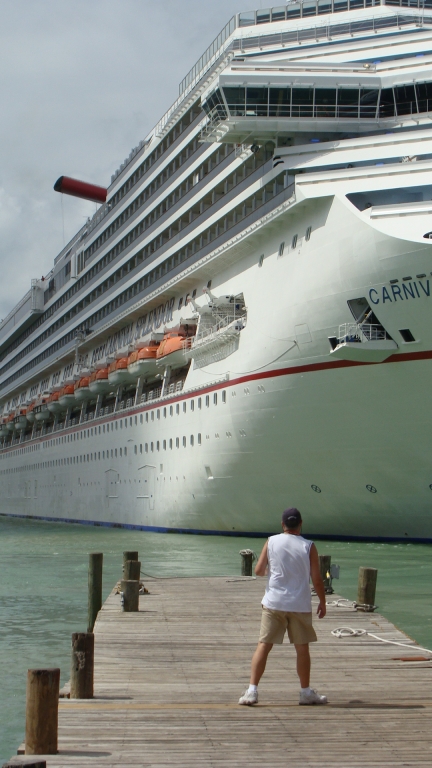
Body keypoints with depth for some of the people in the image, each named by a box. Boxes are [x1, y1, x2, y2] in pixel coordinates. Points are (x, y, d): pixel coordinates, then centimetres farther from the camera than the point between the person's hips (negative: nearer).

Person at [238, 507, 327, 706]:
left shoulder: (271, 542, -1)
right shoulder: (308, 546, -4)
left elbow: (258, 570, 0)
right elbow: (316, 579, -4)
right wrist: (322, 602, 10)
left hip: (273, 602, 1)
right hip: (300, 605, 0)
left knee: (263, 645, 3)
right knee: (302, 648, 11)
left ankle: (252, 691, -4)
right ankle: (306, 692, 19)